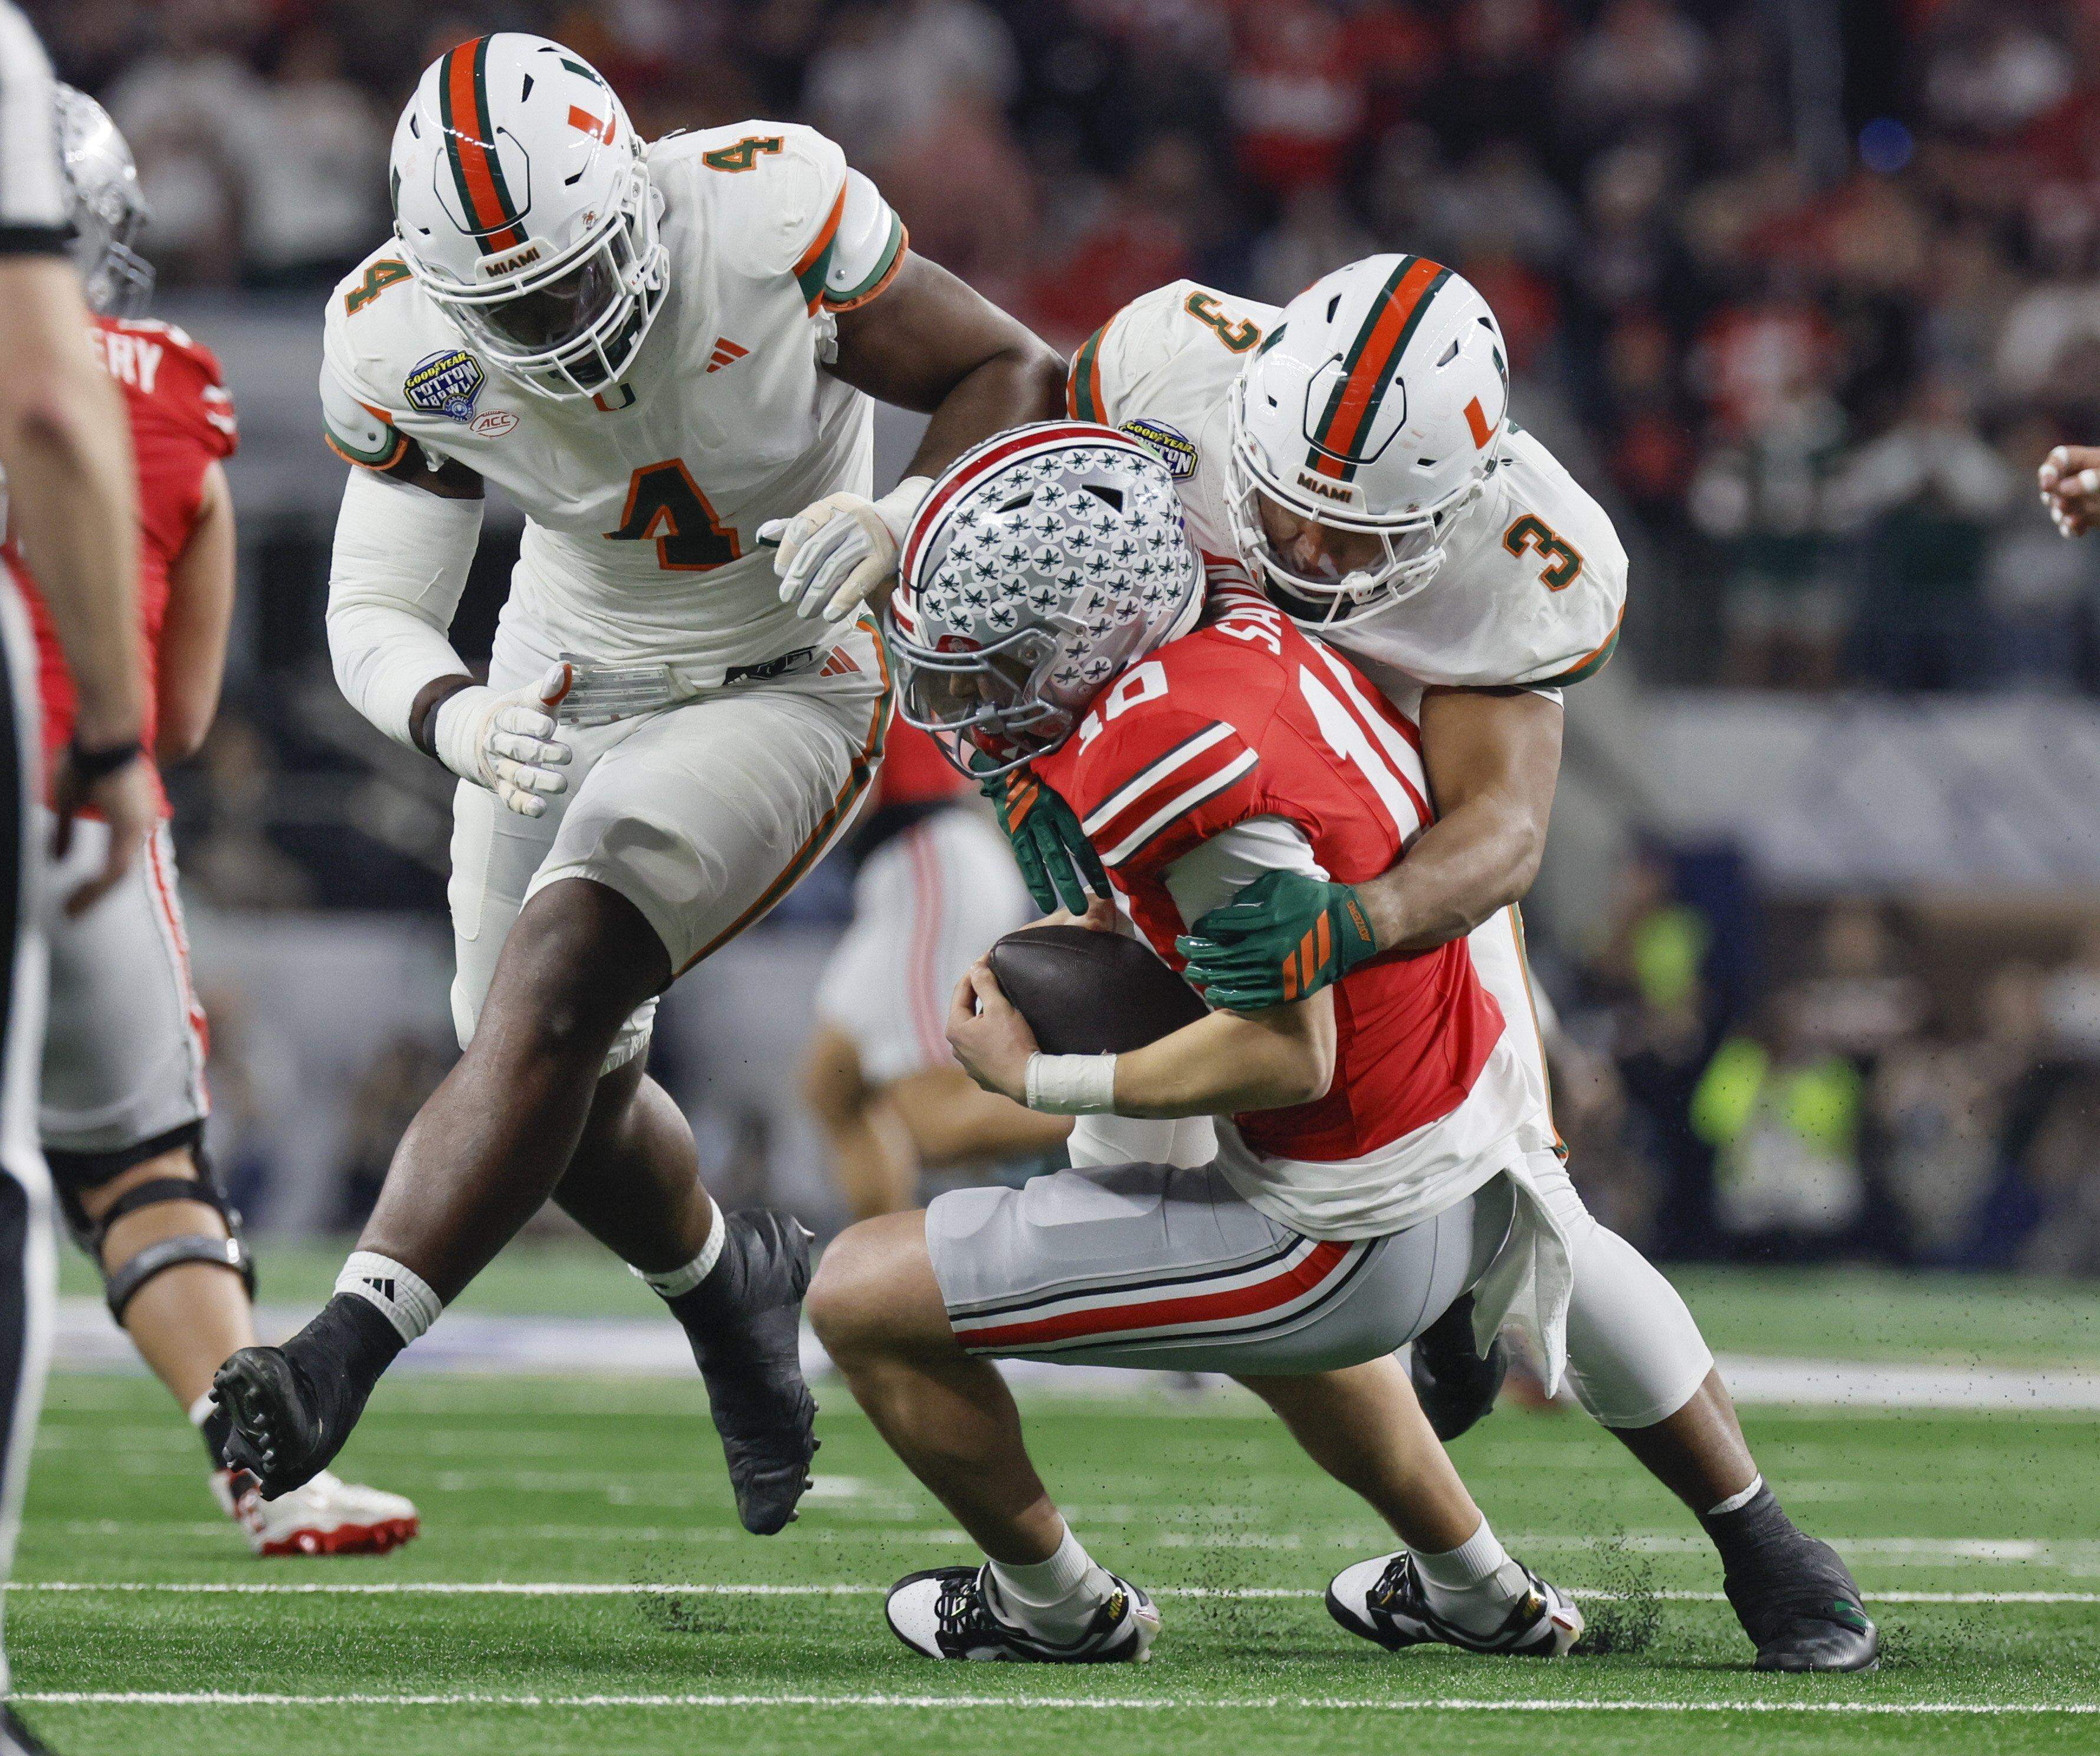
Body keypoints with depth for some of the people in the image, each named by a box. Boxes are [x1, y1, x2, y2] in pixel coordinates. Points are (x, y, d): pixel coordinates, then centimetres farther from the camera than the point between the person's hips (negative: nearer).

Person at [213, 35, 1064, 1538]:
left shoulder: (768, 215, -27)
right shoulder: (403, 346, -18)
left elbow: (1009, 377, -14)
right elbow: (378, 613, -12)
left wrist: (898, 521, -34)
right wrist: (457, 721, -35)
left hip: (784, 689, -5)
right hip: (566, 691, 5)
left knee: (556, 981, -25)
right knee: (570, 1091, 11)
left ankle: (341, 1357, -30)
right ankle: (728, 1286, 44)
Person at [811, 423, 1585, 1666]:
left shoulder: (1172, 750, -28)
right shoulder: (1244, 631, -1)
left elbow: (1289, 1055, -26)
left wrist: (1046, 1082, -15)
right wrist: (1127, 921, 5)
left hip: (1352, 1238, -9)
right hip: (1475, 1161, 9)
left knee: (864, 1298, -1)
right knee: (1250, 1314, 43)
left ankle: (1059, 1605, 20)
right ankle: (1479, 1594, 50)